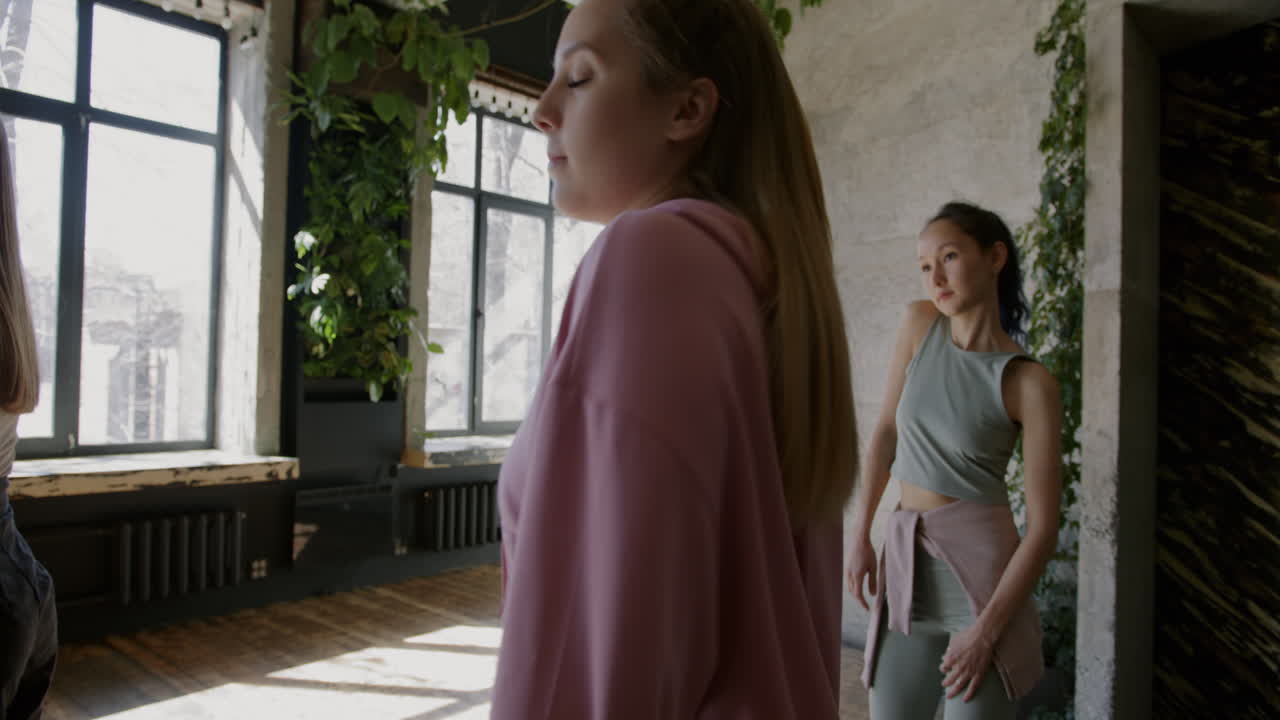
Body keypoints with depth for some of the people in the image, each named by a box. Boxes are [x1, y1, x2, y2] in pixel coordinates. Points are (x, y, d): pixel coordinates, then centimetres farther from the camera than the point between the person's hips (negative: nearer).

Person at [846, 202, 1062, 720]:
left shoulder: (1029, 383, -11)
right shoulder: (919, 324, 1)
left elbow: (1043, 527, -10)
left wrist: (986, 629, -15)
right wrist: (860, 535, 5)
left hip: (980, 565, -4)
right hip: (907, 567, 4)